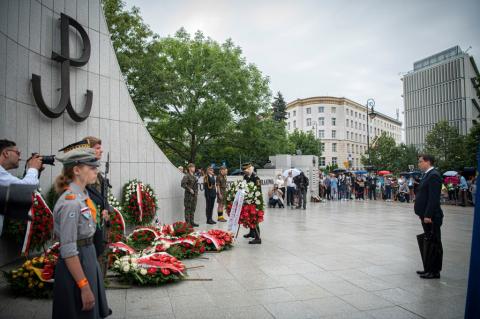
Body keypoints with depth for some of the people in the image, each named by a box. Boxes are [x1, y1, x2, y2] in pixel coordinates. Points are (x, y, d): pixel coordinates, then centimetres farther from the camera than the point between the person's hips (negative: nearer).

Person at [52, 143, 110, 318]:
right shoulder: (71, 202, -24)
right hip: (76, 264, -9)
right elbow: (68, 250, -24)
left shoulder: (81, 196, 3)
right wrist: (84, 287, -22)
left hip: (88, 259, 9)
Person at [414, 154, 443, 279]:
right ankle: (429, 268, 26)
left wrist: (428, 215, -22)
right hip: (426, 215, 10)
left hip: (431, 217, -10)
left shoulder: (434, 175, -16)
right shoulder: (427, 175, 14)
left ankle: (435, 271, 9)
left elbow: (433, 198, -22)